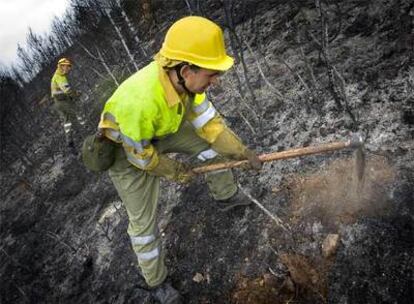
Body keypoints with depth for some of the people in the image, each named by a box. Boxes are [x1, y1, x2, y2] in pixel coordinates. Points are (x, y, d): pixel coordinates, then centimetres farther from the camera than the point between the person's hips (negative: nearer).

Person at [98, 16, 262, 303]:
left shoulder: (184, 77, -23)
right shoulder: (140, 101, -44)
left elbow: (207, 120, -10)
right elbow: (140, 155, -28)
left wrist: (242, 152, -11)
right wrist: (176, 171, -12)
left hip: (162, 131, 6)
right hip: (128, 150, -6)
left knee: (210, 140, 5)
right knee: (143, 220, 1)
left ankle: (226, 196, 29)